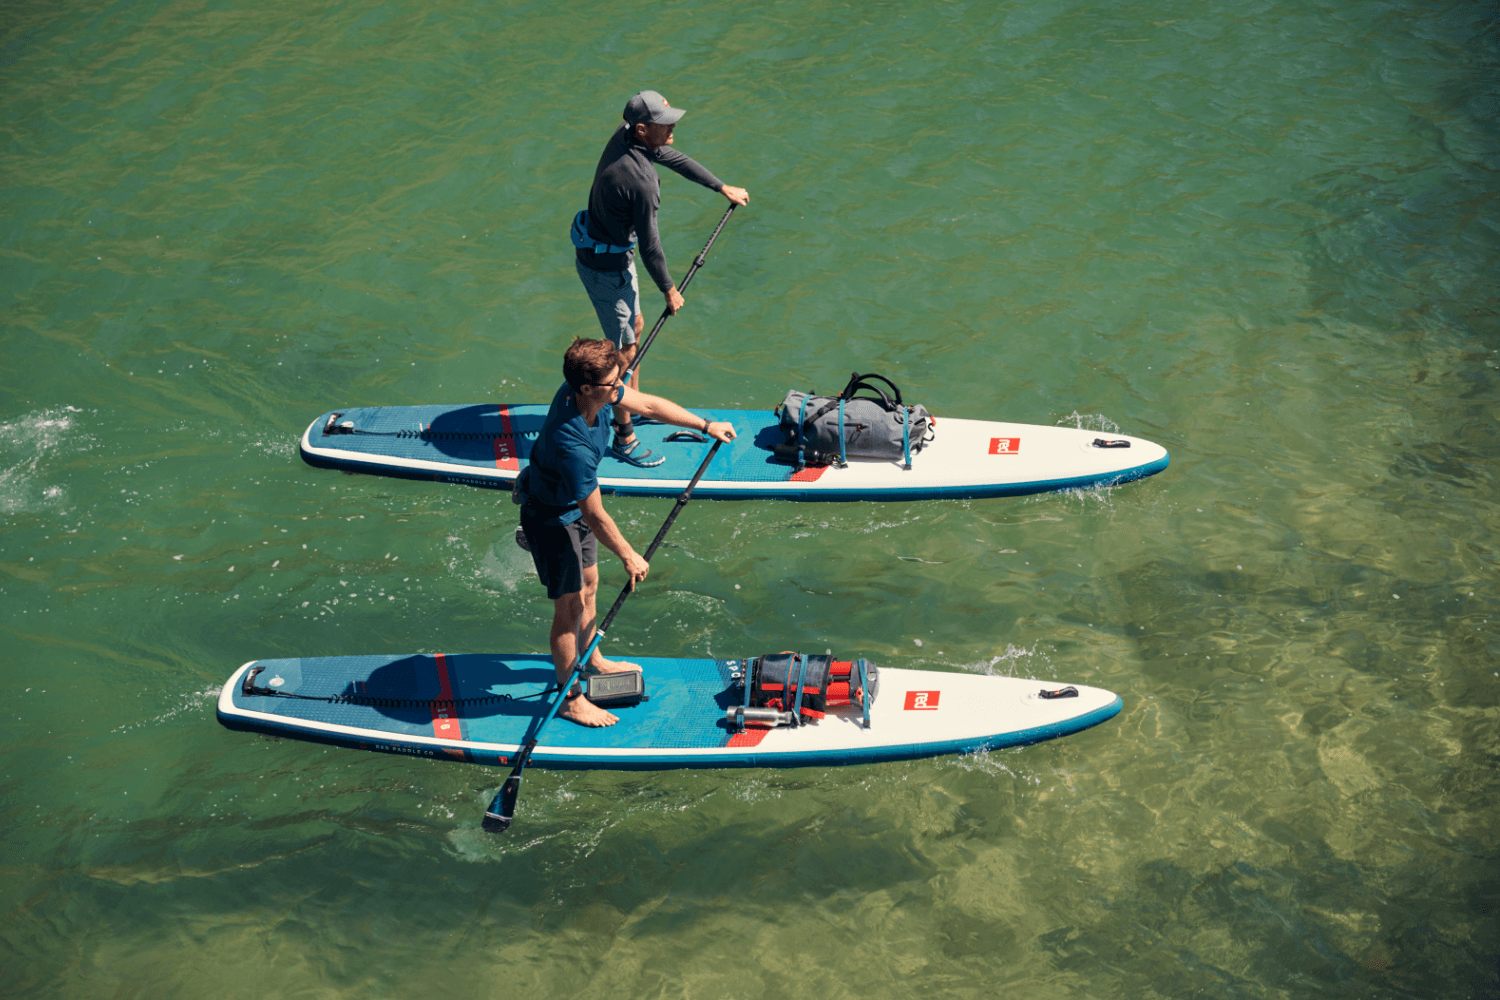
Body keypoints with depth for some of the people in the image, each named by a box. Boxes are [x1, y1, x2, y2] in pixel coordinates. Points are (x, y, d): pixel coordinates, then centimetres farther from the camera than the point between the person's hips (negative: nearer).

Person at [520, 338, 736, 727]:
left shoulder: (598, 393, -18)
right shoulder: (572, 443, -41)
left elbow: (647, 404, 2)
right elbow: (596, 517, -29)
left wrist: (706, 425, 7)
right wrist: (629, 557, -16)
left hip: (575, 505, 9)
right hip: (552, 519, -9)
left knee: (588, 583, 26)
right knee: (570, 607, 5)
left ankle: (591, 659, 50)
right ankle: (570, 700, 23)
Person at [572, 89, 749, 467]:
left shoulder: (625, 136, -7)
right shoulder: (641, 182, -34)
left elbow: (675, 159, 11)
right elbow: (649, 247, -22)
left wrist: (723, 188, 21)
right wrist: (669, 290, -6)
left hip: (614, 251, 10)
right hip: (605, 269, -10)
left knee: (635, 326, 27)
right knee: (624, 351, 4)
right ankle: (624, 439, 19)